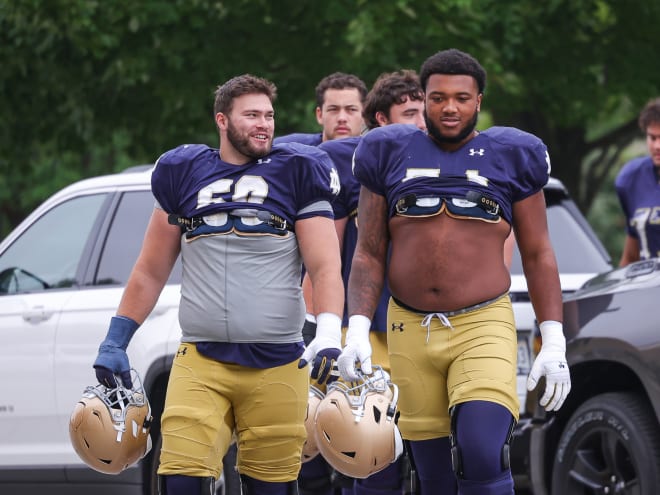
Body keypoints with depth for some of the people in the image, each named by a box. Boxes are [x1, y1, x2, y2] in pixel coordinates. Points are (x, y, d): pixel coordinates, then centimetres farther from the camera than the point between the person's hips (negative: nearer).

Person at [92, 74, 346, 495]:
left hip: (276, 364, -1)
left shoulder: (295, 175, 6)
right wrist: (114, 344, 14)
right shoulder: (184, 174, 11)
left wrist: (329, 335, -18)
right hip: (200, 361, 1)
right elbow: (151, 272, 18)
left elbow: (325, 268, -2)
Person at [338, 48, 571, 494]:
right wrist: (357, 330, -3)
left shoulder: (510, 159, 5)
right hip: (410, 331, 2)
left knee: (483, 459, -23)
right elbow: (369, 255, 10)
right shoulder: (391, 156, 8)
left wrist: (554, 343, 2)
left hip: (483, 327, -2)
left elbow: (538, 256, 9)